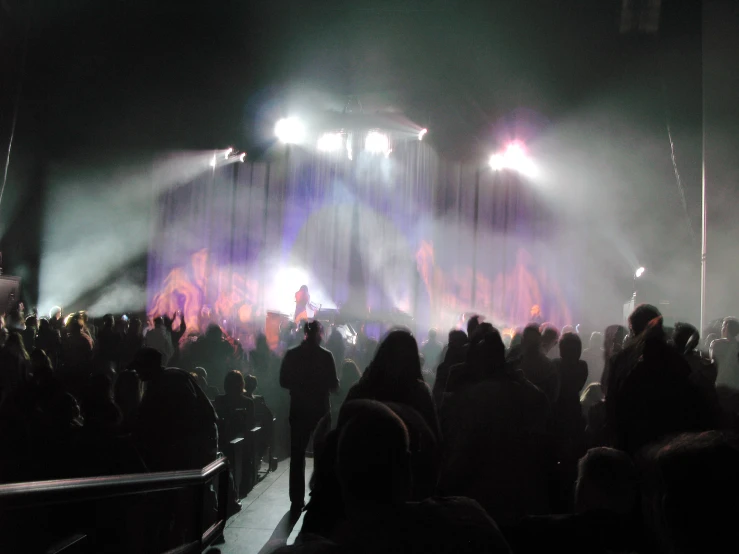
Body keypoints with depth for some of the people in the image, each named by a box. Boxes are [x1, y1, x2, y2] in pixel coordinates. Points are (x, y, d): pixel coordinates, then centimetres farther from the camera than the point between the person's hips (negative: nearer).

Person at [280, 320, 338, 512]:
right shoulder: (325, 355, -10)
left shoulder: (291, 354, -4)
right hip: (320, 409, -1)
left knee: (297, 455, 9)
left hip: (298, 409, 2)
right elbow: (333, 385, -8)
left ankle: (297, 500, 9)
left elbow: (283, 382, 1)